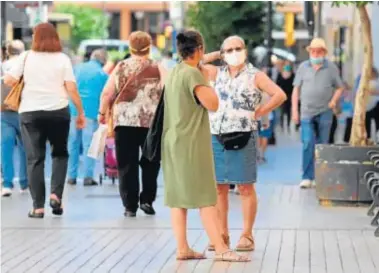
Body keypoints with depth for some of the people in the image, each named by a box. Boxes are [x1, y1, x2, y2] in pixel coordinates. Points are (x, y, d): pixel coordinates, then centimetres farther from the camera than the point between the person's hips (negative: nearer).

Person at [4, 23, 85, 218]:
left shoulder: (26, 57, 0)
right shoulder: (62, 59, 0)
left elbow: (9, 80, -5)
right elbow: (71, 88, -5)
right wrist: (80, 112, 2)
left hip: (30, 112, 0)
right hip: (58, 111, 0)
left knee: (34, 158, 4)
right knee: (60, 153, 18)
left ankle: (38, 206, 1)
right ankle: (56, 194, 0)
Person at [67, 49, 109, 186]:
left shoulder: (77, 68, 10)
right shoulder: (103, 74, -1)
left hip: (74, 110, 4)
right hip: (91, 112, -3)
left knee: (73, 143, 9)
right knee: (89, 144, -2)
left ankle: (72, 176, 11)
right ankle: (88, 177, -5)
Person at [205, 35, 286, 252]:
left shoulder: (255, 76, 0)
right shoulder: (218, 73, 13)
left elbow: (280, 95, -7)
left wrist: (257, 113, -7)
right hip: (216, 136, 4)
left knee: (245, 187, -1)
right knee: (219, 187, 6)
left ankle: (247, 235, 4)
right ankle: (222, 234, 14)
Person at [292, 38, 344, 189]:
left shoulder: (331, 68, 2)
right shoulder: (303, 67, 4)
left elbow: (340, 87, 11)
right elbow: (296, 89, 7)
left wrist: (334, 100, -6)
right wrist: (294, 110, 2)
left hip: (325, 113, 0)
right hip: (307, 112, 0)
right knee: (308, 144, -11)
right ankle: (307, 177, -9)